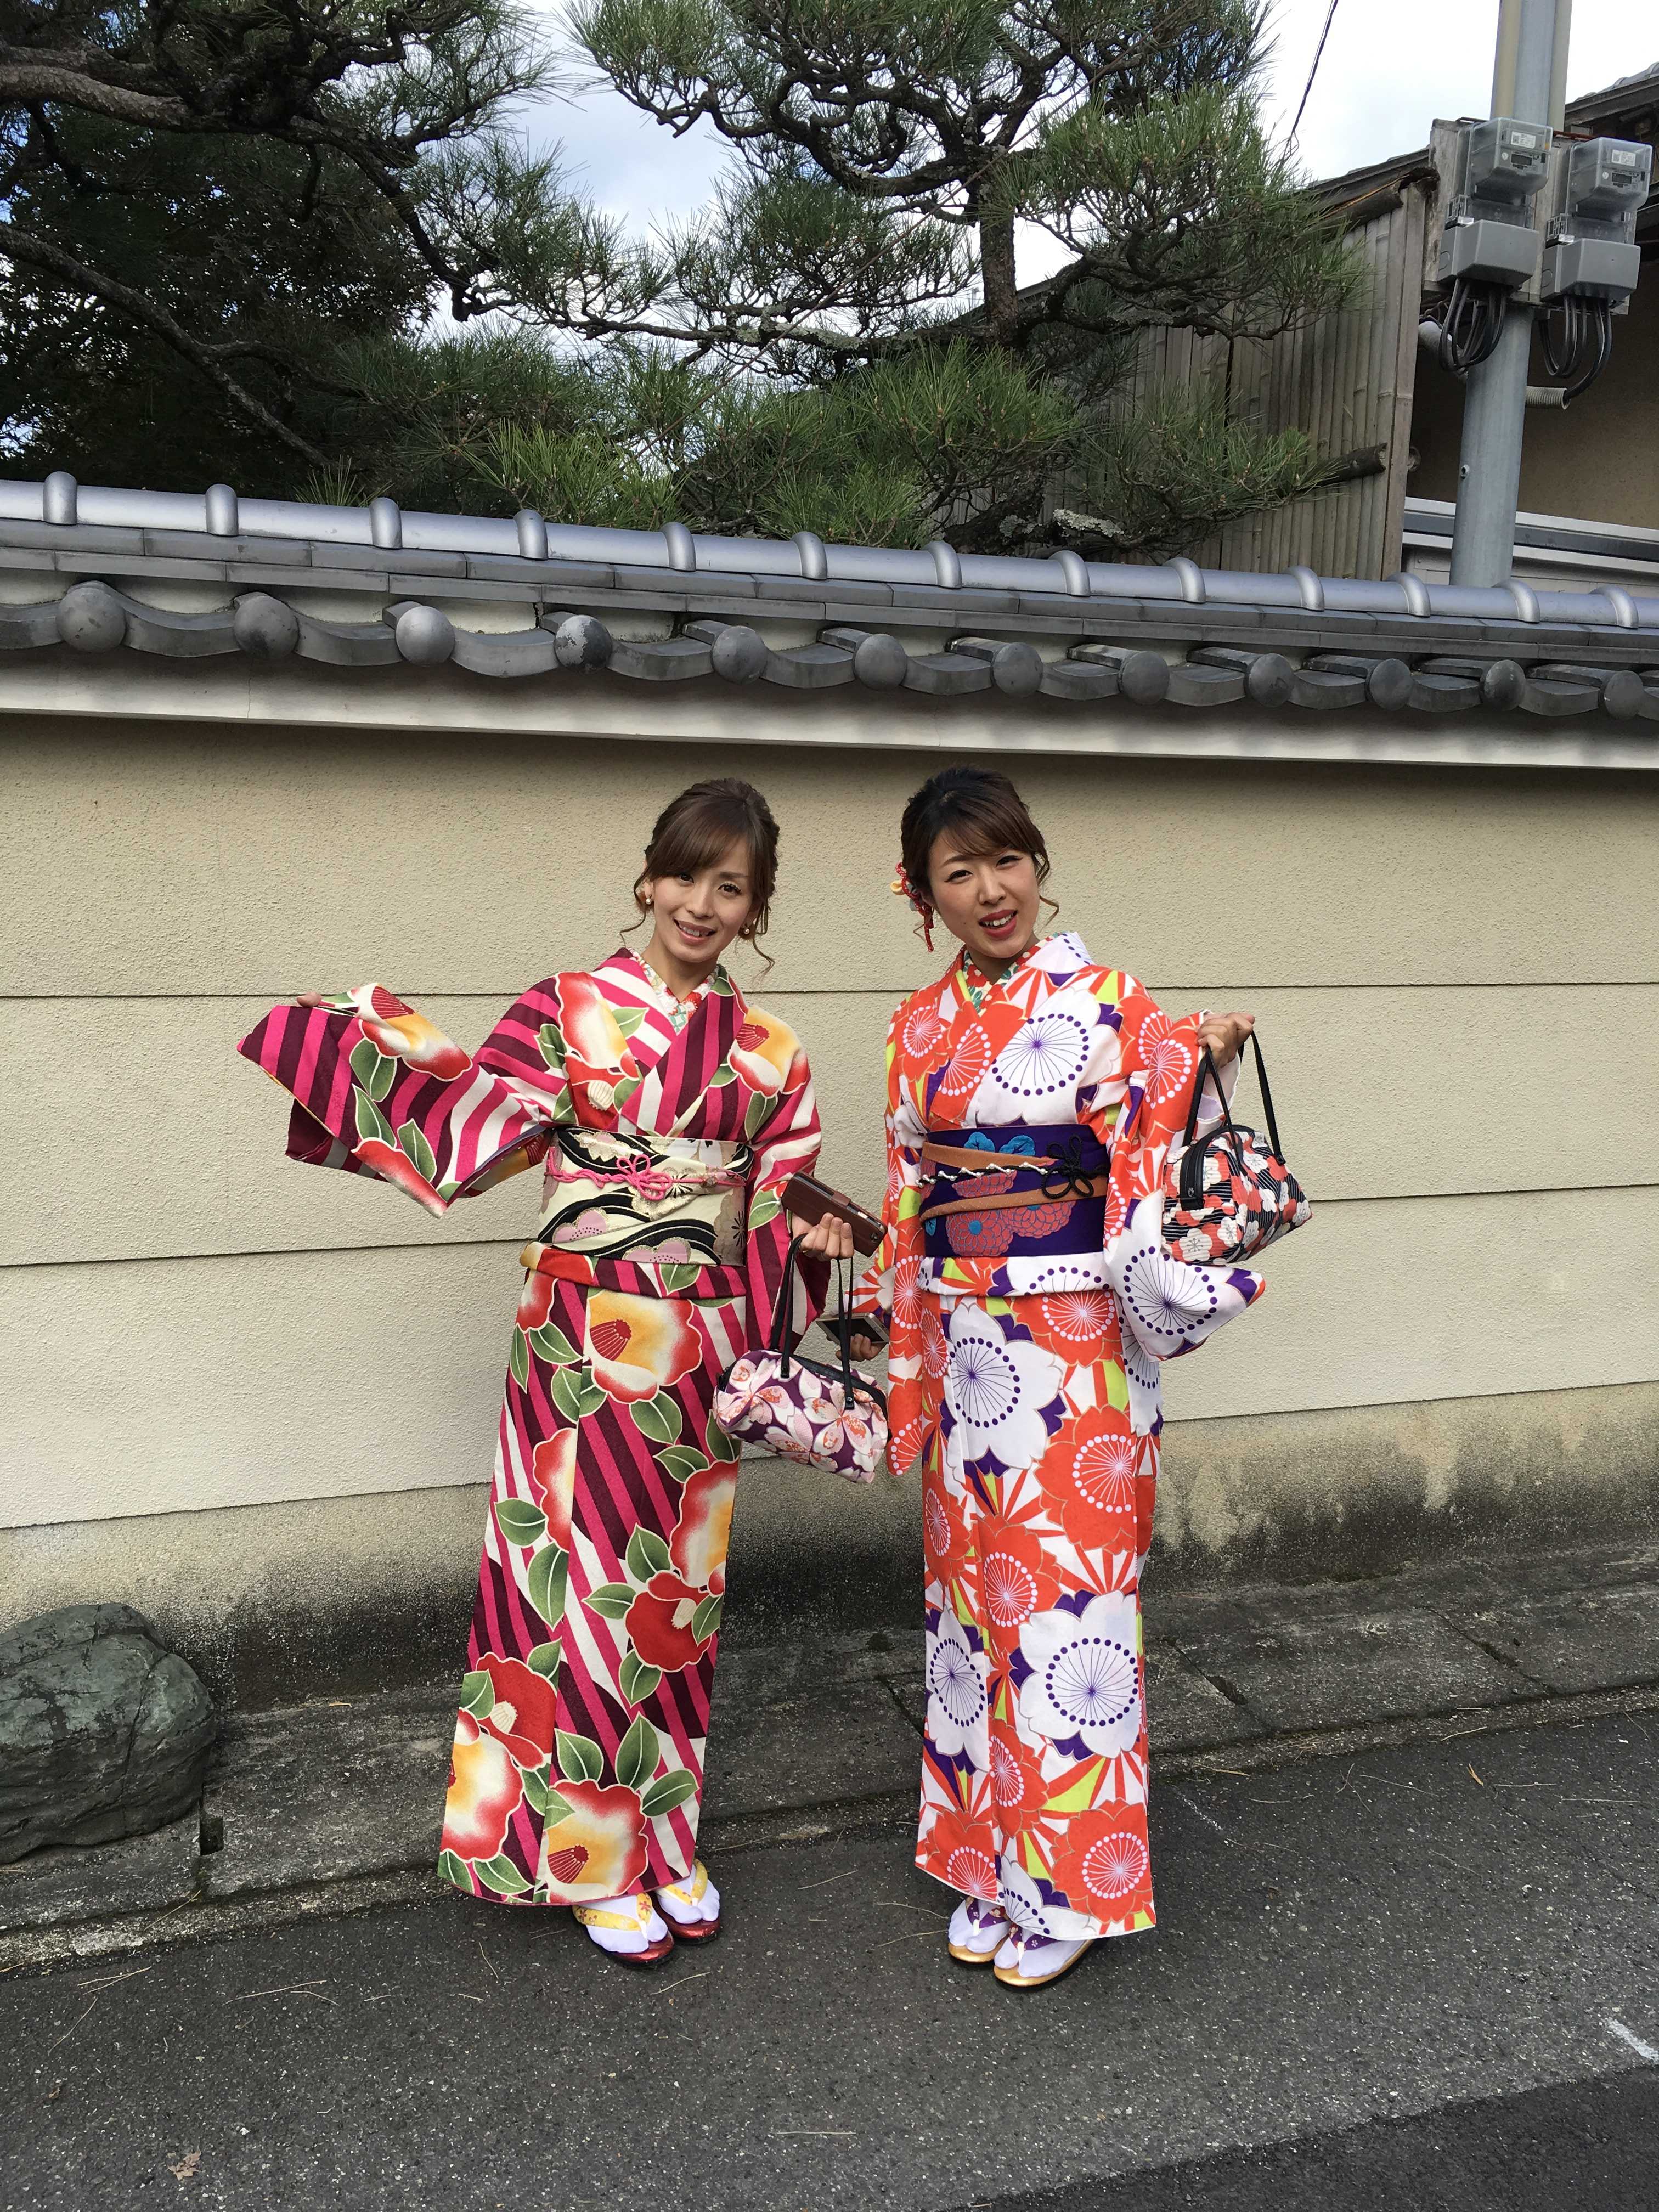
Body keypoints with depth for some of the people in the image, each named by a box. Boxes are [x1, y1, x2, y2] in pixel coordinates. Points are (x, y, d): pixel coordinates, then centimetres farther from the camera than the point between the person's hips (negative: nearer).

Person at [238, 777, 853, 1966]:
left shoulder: (771, 1054, 7)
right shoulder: (569, 1010, -2)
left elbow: (777, 1212, 13)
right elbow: (457, 1138, -9)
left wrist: (814, 1233, -6)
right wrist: (383, 1036, -15)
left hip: (700, 1351, 4)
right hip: (583, 1343, -3)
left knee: (679, 1584, 13)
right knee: (588, 1577, 2)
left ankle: (668, 1837, 32)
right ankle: (599, 1858, 21)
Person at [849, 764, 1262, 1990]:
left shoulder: (1107, 1005, -7)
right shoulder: (922, 1027, 10)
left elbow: (1155, 1180, -12)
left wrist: (1196, 1066, -27)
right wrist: (893, 1317, 15)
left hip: (1075, 1350, -5)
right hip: (962, 1352, 6)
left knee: (1065, 1599, 1)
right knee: (973, 1591, 13)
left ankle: (1068, 1883, 20)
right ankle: (992, 1863, 31)